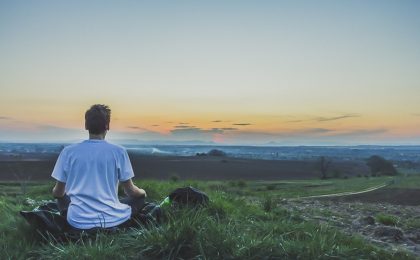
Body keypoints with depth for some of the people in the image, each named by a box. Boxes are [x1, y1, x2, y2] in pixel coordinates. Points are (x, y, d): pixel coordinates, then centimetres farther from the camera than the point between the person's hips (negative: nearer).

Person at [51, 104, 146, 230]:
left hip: (79, 221, 2)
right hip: (112, 219, -2)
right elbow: (130, 191, 0)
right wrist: (142, 192, 24)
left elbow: (58, 192, 7)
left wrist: (55, 192, 32)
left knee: (62, 198, 33)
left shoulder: (68, 151, -3)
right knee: (140, 197, 25)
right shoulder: (118, 151, -7)